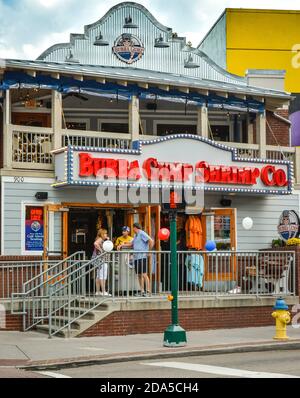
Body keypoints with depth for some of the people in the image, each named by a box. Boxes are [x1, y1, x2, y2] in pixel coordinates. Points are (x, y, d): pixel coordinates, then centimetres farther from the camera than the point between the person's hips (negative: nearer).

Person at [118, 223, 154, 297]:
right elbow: (131, 244, 30)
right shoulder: (136, 236, 22)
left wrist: (149, 251, -12)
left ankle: (148, 291, -9)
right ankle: (142, 291, 12)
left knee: (144, 274, -10)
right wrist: (122, 245, 20)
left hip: (142, 257, -9)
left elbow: (151, 241, -15)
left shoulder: (142, 234, -7)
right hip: (136, 257, 9)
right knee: (139, 275, 8)